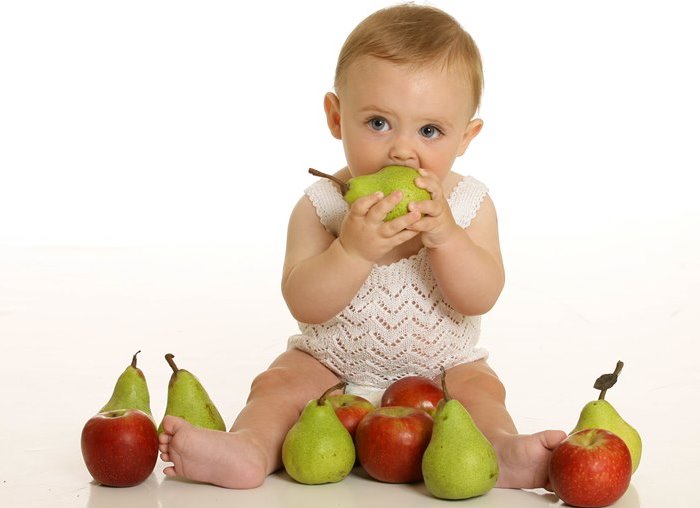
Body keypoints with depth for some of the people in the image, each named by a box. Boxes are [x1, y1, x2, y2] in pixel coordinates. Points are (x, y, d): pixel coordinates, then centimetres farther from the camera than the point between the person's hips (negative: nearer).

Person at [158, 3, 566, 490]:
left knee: (480, 387, -24)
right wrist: (353, 250, -41)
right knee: (278, 382, -21)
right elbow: (305, 304, -24)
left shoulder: (469, 204, -10)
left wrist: (444, 234, -37)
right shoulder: (321, 206, -15)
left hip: (441, 368, 1)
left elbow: (480, 298, -20)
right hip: (331, 366, 0)